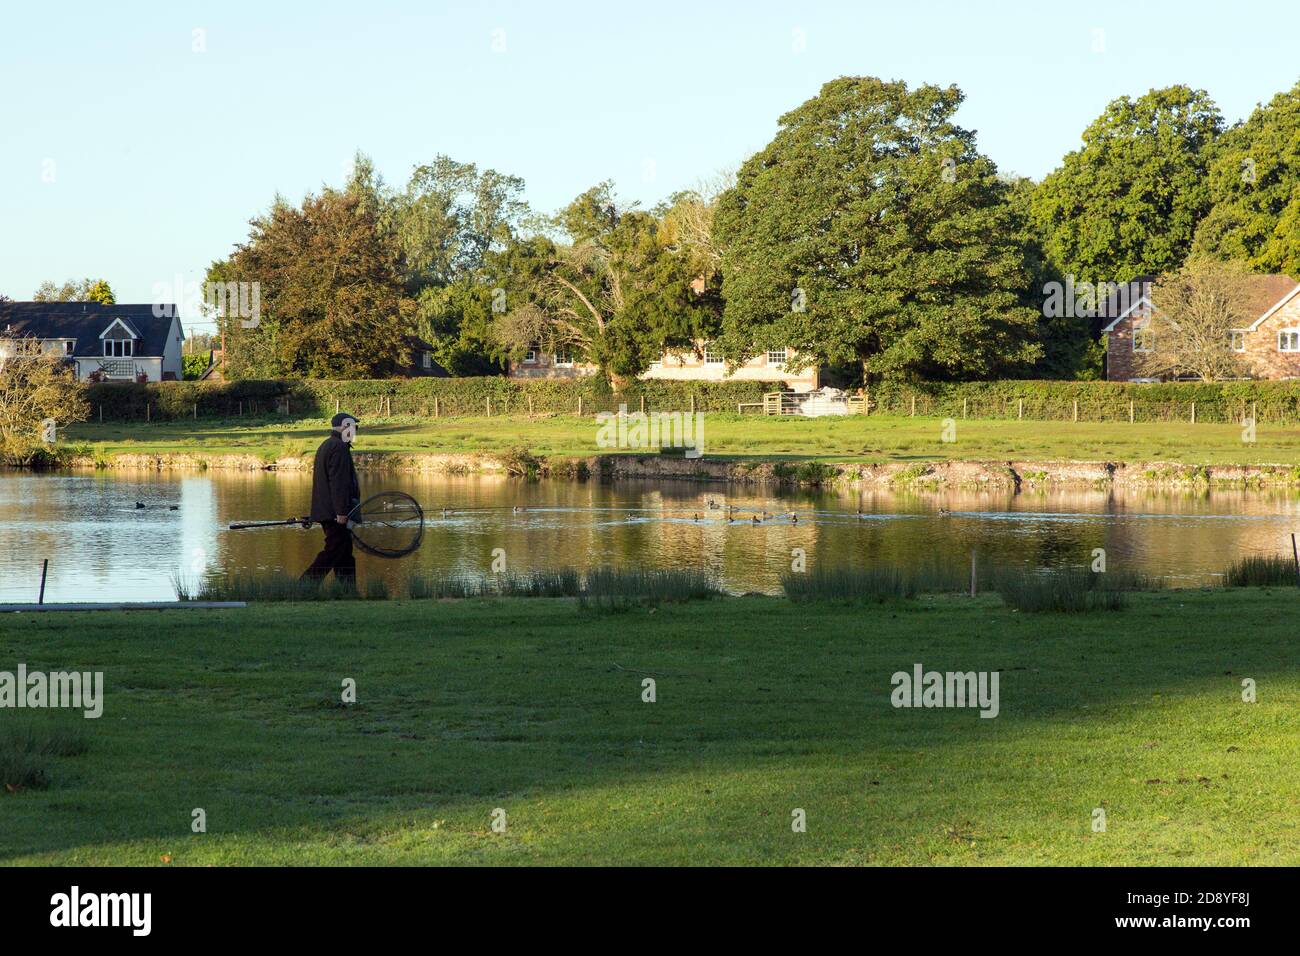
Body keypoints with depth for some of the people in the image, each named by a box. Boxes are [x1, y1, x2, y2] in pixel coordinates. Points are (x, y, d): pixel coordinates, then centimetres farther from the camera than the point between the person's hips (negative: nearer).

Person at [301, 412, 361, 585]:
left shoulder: (325, 446, 19)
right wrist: (341, 511, -23)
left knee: (345, 552, 11)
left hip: (325, 511, 11)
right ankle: (305, 584, -12)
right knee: (333, 551, -10)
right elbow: (338, 482, -21)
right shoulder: (339, 448, -14)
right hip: (334, 512, -11)